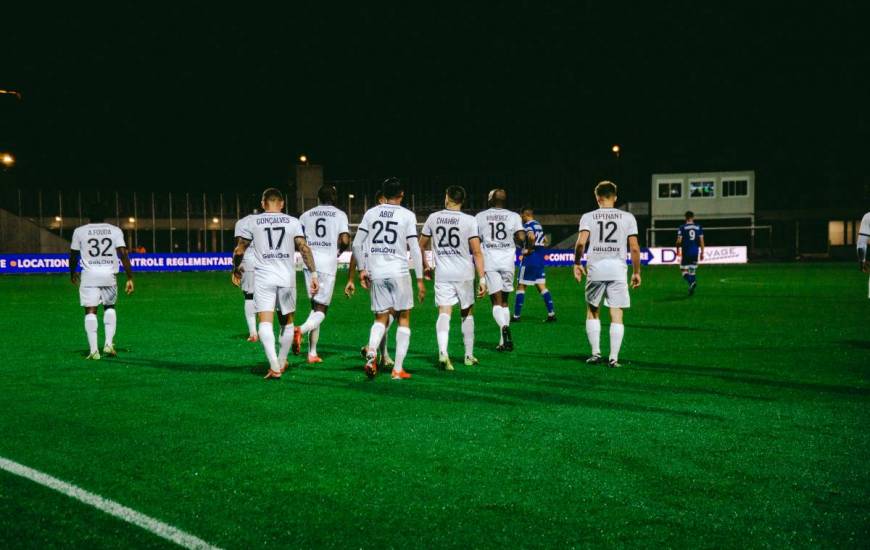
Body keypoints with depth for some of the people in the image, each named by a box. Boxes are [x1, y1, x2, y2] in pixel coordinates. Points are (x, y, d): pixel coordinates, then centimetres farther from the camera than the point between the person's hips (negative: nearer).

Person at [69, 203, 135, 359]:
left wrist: (72, 273, 30)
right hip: (109, 275, 1)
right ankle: (109, 343, 8)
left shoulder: (79, 231, 4)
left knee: (90, 311, 1)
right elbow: (123, 254, -4)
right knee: (109, 307, 20)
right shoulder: (115, 230, 4)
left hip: (89, 275, -1)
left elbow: (73, 256, 12)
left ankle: (93, 350, -6)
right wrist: (130, 278, -4)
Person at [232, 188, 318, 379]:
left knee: (265, 322, -7)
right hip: (287, 277, 2)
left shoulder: (252, 222, 4)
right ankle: (282, 362, 29)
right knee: (287, 321, 18)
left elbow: (239, 250, 6)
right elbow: (304, 248, -5)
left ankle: (274, 367, -21)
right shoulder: (293, 222, 6)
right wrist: (313, 273, -4)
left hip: (263, 277, -2)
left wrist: (236, 270, 23)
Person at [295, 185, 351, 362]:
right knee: (321, 310, 2)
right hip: (328, 262, -3)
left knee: (315, 306, 13)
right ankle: (301, 330, -28)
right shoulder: (340, 215, 4)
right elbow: (345, 240, -8)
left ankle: (312, 353, 9)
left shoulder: (306, 215, 12)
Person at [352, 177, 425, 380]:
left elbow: (357, 244, 4)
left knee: (381, 318, 13)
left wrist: (362, 269, 15)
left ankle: (371, 350, -18)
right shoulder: (407, 215, -2)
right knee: (403, 318, 10)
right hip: (399, 271, -3)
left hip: (376, 272, 3)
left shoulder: (371, 213, 6)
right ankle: (398, 369, 6)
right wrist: (420, 279, -1)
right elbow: (414, 248, -5)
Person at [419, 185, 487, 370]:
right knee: (467, 313, 15)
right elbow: (477, 252, -9)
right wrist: (482, 278, -6)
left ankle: (443, 352, -27)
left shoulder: (433, 218, 3)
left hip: (442, 274, 1)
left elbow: (421, 245, 12)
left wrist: (425, 265, 27)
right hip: (464, 274, 0)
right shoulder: (469, 221, -5)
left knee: (444, 313, -4)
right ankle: (469, 356, 24)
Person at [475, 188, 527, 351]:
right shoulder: (513, 216, 4)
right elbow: (521, 238, -6)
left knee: (497, 301, -1)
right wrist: (521, 245, 16)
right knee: (505, 301, 13)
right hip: (507, 260, 1)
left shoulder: (480, 217, 4)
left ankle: (504, 326, -31)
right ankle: (503, 342, 12)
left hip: (489, 261, -1)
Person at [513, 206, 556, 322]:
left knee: (521, 286, 1)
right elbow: (545, 241, 24)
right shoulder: (538, 225, 15)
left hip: (530, 259, -8)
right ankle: (551, 313, 1)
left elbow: (532, 237, -29)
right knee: (542, 287, 8)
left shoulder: (528, 225, -11)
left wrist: (529, 249, -16)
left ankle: (516, 315, 4)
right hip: (540, 260, 8)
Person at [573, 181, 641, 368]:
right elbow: (634, 248, 2)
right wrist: (636, 272, 10)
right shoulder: (627, 217, 6)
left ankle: (595, 353, 12)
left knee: (592, 311, 16)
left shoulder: (588, 217, 4)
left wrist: (577, 263, 3)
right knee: (616, 314, 3)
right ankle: (614, 358, 1)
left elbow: (581, 242, -10)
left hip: (595, 268, 0)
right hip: (618, 268, 0)